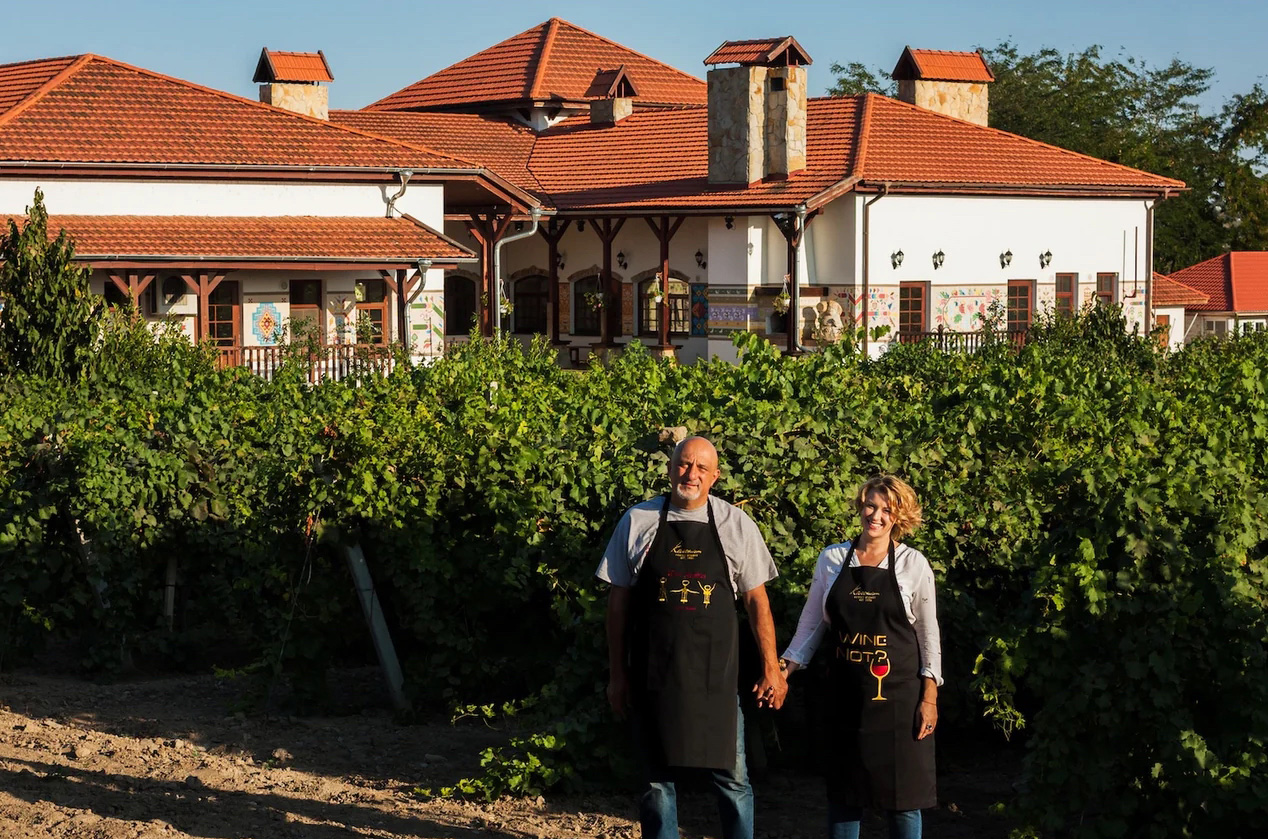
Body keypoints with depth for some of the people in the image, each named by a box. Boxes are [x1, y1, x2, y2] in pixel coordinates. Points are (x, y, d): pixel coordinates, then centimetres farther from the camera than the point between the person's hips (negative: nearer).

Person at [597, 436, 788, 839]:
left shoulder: (736, 525, 2)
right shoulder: (637, 521, 3)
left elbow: (756, 601, 6)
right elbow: (618, 601, 7)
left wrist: (771, 669, 3)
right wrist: (617, 673, 6)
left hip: (716, 677, 0)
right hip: (652, 676, 1)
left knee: (732, 778, 1)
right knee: (656, 779, 8)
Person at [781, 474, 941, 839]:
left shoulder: (913, 564, -2)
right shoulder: (832, 559, 3)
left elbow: (928, 634, 1)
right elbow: (812, 623, 9)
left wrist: (929, 697, -5)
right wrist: (785, 669, 1)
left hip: (898, 692, -2)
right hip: (846, 692, 2)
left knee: (902, 794, 1)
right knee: (843, 791, 7)